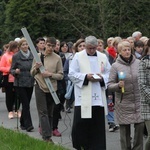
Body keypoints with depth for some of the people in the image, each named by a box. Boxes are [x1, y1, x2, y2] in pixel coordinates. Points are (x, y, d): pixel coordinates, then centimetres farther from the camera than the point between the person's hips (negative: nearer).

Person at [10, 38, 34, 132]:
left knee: (26, 104, 9)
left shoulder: (32, 55, 7)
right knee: (26, 104, -10)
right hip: (20, 83, -4)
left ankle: (23, 123, 22)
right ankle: (28, 125, -11)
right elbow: (11, 70, 0)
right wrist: (15, 71, -21)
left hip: (30, 83, 4)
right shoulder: (16, 56, -3)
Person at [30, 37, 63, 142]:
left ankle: (48, 135, 16)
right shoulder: (38, 56, 3)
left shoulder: (57, 58, 0)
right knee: (43, 112, -8)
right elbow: (32, 73, 8)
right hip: (40, 87, -1)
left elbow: (61, 75, 0)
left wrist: (50, 74, -16)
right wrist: (36, 68, -12)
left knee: (50, 113, 8)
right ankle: (47, 136, -13)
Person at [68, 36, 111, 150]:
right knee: (80, 123, -5)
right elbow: (72, 74, -1)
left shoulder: (103, 57, 10)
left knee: (98, 125, 4)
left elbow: (109, 74, 11)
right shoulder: (78, 56, 2)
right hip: (83, 97, -3)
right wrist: (86, 77, -15)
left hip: (98, 97, 3)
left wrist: (101, 78, -9)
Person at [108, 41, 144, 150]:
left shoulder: (138, 63, 3)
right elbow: (109, 85, -4)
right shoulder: (115, 66, -3)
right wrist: (118, 85, -23)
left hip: (139, 101, 2)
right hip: (123, 103, -1)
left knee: (140, 126, -4)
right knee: (125, 129, 4)